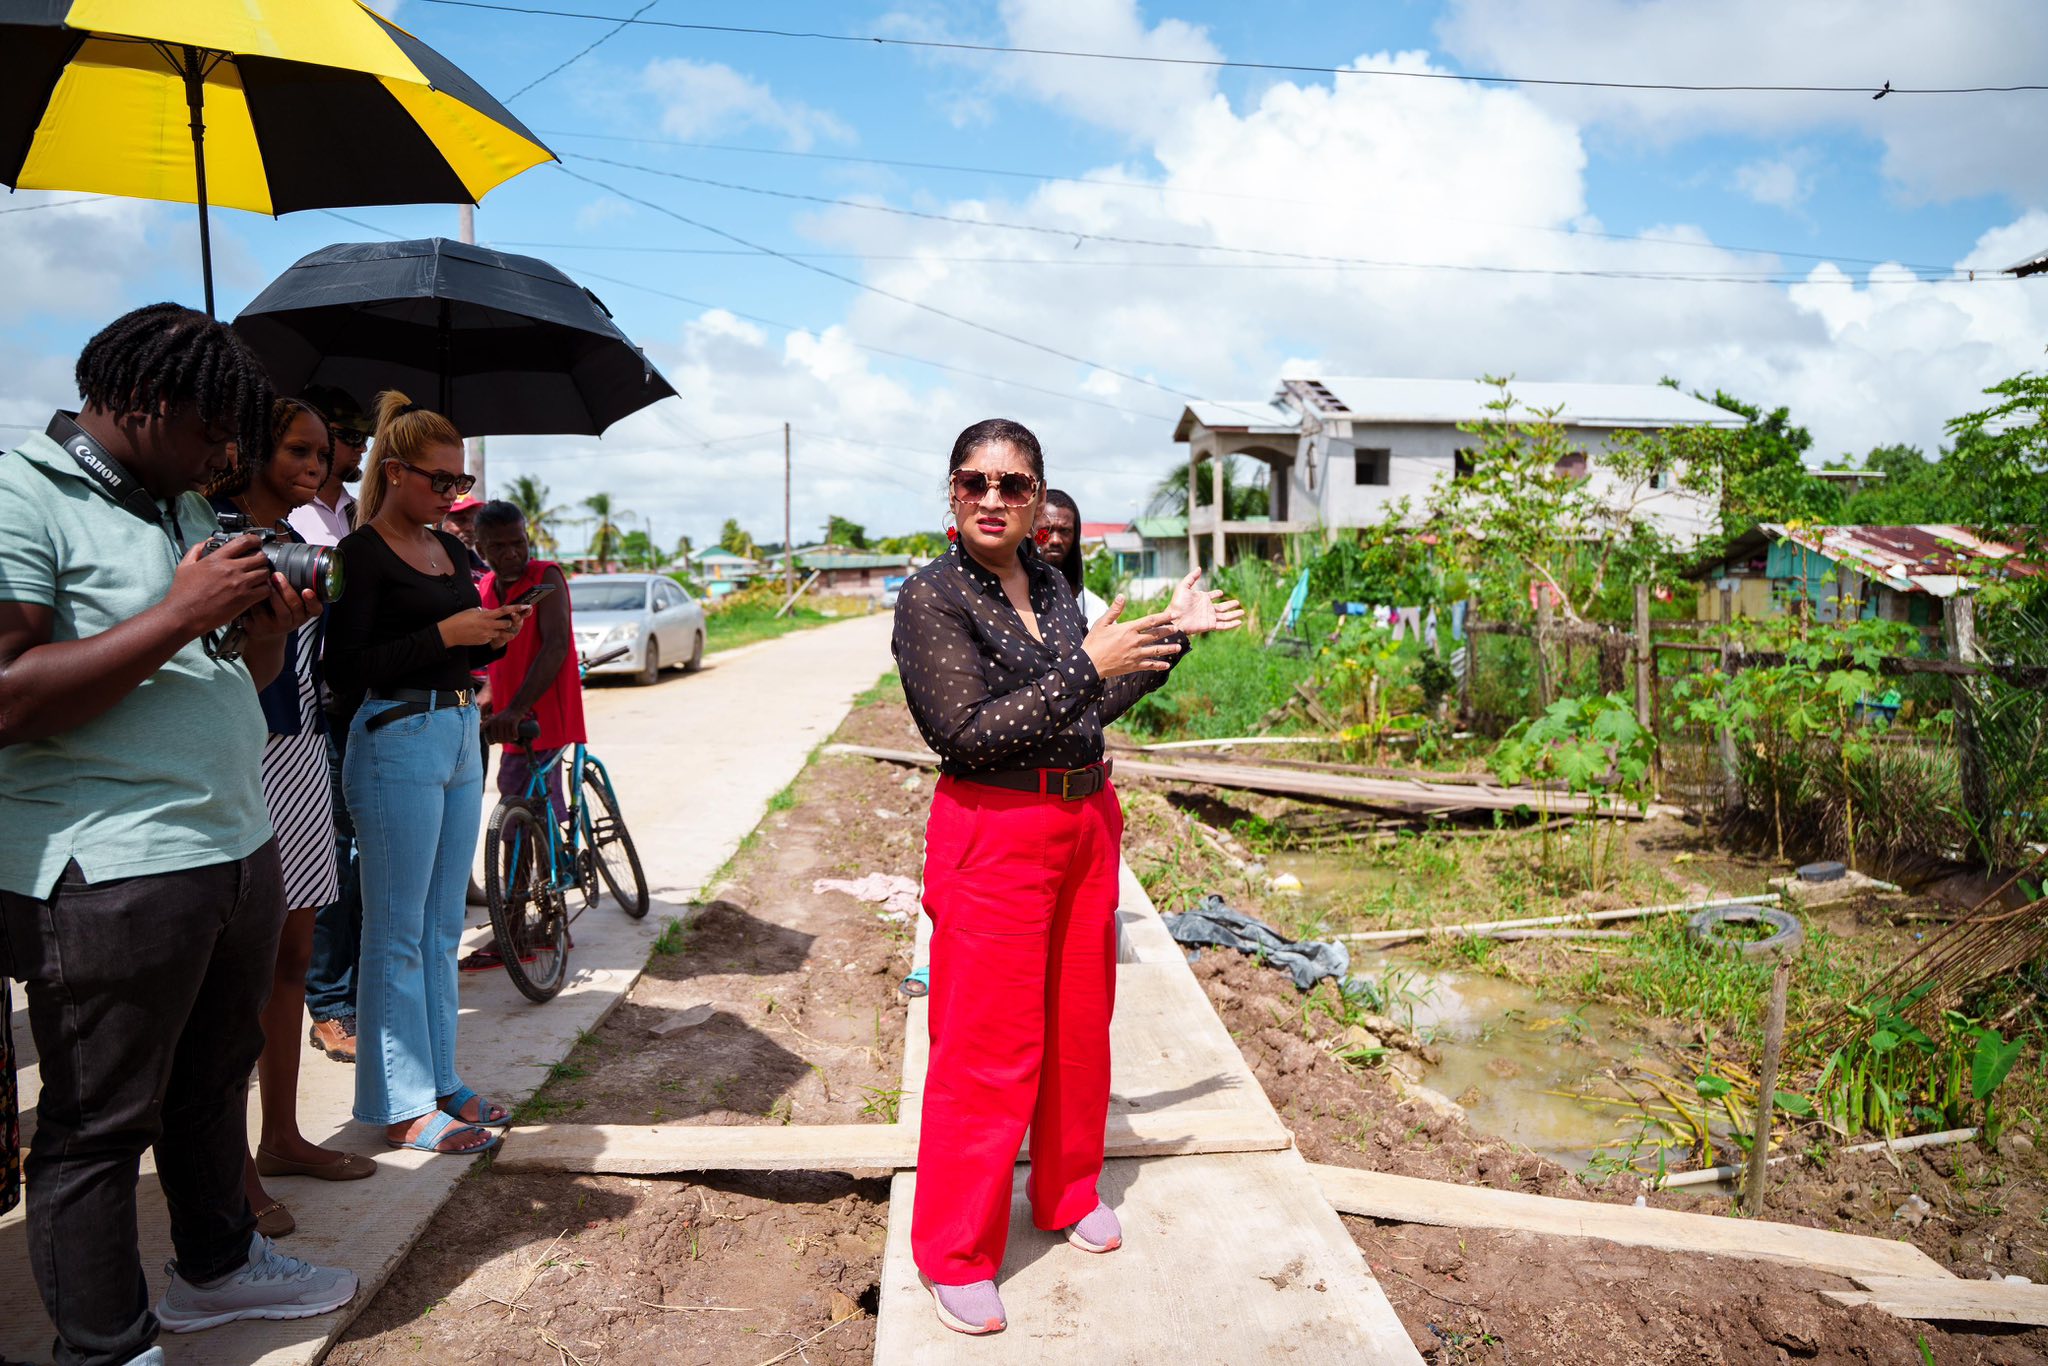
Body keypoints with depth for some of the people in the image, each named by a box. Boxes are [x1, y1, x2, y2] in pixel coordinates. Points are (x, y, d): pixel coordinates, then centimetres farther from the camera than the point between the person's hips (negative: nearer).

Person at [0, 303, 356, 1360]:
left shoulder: (190, 509, 15)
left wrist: (270, 624, 1)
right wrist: (181, 613, -21)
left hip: (239, 850, 8)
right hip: (109, 875, -8)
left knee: (214, 1084, 21)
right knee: (99, 1128, 5)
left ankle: (216, 1265, 39)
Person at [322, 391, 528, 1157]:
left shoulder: (449, 549, 14)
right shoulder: (363, 553, -9)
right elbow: (346, 669, -16)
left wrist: (494, 636, 0)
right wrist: (445, 634, -19)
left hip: (460, 739, 8)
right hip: (396, 744, -8)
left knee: (443, 927, 14)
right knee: (398, 934, 1)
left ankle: (440, 1080, 25)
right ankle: (402, 1108, 12)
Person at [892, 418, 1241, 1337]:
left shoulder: (1049, 582, 7)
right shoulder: (930, 598, -12)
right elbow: (969, 733, -20)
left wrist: (1172, 637, 11)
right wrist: (1087, 664, -22)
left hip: (1087, 823, 7)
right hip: (994, 836, -7)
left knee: (1080, 1026, 18)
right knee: (988, 1047, 1)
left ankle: (1068, 1191, 40)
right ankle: (955, 1254, 20)